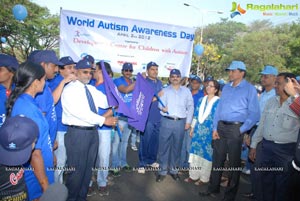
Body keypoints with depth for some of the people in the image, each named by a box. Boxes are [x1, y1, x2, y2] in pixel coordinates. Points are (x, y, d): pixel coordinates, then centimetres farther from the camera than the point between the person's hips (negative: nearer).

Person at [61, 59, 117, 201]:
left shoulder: (91, 89, 12)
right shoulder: (70, 89, -10)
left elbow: (106, 103, 5)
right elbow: (80, 112, -21)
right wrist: (103, 120, -23)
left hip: (93, 131, 7)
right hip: (78, 133, -7)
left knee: (88, 168, 18)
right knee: (77, 170, 3)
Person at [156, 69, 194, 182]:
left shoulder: (186, 91, 13)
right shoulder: (165, 90, 10)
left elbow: (190, 107, 11)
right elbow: (160, 102, -2)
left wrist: (188, 121, 5)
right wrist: (162, 107, -26)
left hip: (181, 122, 1)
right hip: (166, 121, -1)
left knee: (177, 147, 9)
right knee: (163, 146, 0)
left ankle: (173, 170, 23)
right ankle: (162, 170, 12)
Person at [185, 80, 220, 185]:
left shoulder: (218, 102, -5)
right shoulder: (201, 100, 11)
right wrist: (192, 128, 11)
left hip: (209, 132, -5)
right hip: (198, 130, 5)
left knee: (206, 153, 5)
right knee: (195, 151, 9)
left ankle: (204, 178, 21)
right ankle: (193, 175, 23)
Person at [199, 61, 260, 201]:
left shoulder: (249, 89, -5)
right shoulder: (226, 87, 11)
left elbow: (254, 114, -9)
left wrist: (242, 130, -14)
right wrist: (215, 128, 5)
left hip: (236, 129, -5)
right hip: (221, 127, 5)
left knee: (234, 163, 7)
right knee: (217, 159, 14)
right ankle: (213, 188, 31)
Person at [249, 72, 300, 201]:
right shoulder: (271, 101, 6)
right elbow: (261, 125, 10)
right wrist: (253, 146, 11)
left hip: (285, 149, -5)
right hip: (266, 146, 5)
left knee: (282, 185, 10)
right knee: (266, 181, 18)